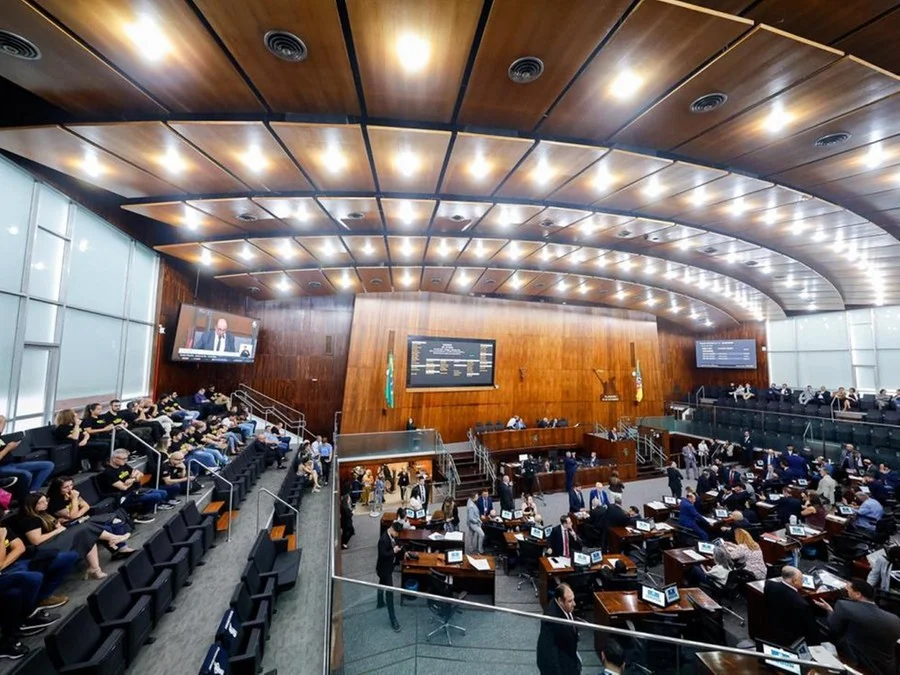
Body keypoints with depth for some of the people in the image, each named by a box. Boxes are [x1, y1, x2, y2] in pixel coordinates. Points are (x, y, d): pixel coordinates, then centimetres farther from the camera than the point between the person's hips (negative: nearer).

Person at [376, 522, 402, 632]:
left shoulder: (390, 536, -4)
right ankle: (393, 620, 3)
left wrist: (397, 549, -4)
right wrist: (394, 551, -28)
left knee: (382, 584, 30)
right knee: (389, 591, -4)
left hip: (387, 566, 10)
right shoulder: (384, 539, -32)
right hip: (384, 568, -9)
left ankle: (380, 603, 54)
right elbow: (383, 554, -34)